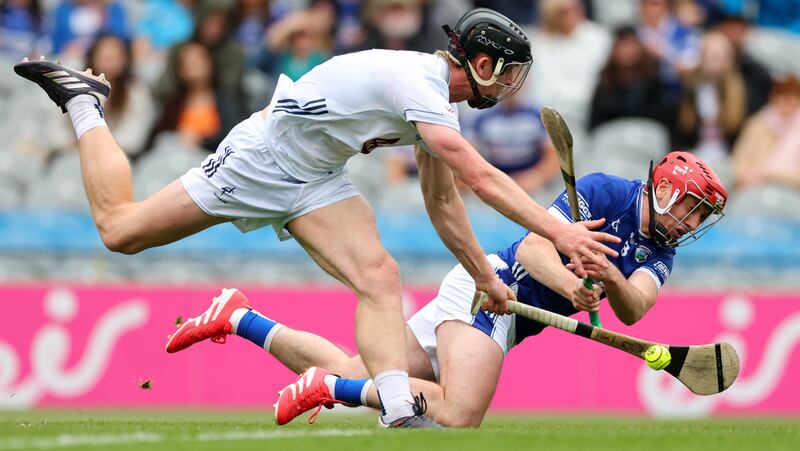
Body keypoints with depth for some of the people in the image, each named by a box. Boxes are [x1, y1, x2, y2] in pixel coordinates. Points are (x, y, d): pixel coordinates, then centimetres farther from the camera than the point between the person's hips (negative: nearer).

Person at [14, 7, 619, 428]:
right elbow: (483, 179, -33)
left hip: (315, 177, 8)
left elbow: (442, 204, 14)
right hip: (262, 157, -8)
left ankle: (401, 414, -29)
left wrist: (486, 278, 15)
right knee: (120, 229, 1)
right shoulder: (416, 84, -28)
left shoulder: (438, 103, 3)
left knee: (379, 276, -16)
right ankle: (82, 98, 21)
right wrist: (558, 233, -33)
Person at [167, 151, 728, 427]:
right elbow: (534, 245, -19)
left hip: (510, 322, 7)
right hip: (489, 287, -7)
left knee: (350, 376, 6)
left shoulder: (659, 254, 9)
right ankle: (329, 385, -17)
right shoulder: (606, 192, -10)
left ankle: (240, 318, 17)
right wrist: (570, 284, -39)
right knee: (460, 416, -30)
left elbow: (633, 309, -11)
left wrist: (610, 278, -33)